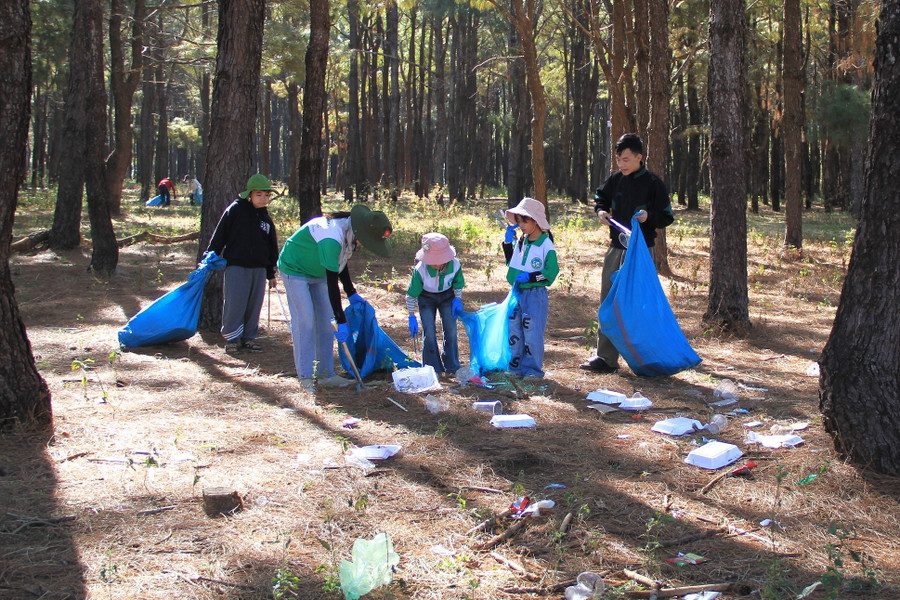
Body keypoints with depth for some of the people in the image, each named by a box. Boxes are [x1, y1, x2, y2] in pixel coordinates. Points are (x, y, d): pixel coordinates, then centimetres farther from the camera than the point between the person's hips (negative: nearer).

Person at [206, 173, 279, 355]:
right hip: (236, 266, -5)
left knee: (255, 304, 6)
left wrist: (271, 273, 20)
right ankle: (232, 338, 5)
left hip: (259, 269, 5)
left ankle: (249, 337, 17)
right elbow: (220, 234, -2)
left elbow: (272, 247, 20)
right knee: (234, 303, -6)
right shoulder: (235, 210, -2)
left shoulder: (266, 218, 13)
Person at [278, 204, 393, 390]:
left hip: (317, 273, 9)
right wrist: (341, 322, -36)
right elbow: (332, 282, -37)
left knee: (326, 321, 4)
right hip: (295, 270, -9)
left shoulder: (349, 231, -10)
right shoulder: (332, 237, -37)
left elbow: (340, 264, 9)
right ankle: (306, 377, -6)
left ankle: (325, 374, 10)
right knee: (305, 322, -12)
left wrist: (351, 294, 8)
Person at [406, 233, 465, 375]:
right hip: (427, 298, -2)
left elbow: (458, 284, -2)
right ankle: (433, 369, 4)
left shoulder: (455, 265, -28)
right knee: (429, 331, -11)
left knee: (450, 329, -4)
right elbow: (411, 295, -19)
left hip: (447, 296, 2)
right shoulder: (420, 269, -34)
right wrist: (412, 317, -16)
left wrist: (457, 300, -13)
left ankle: (452, 367, 12)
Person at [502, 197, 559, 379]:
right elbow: (511, 260, 22)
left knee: (532, 330, -3)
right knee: (514, 328, 11)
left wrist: (529, 277, -19)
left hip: (535, 293, -7)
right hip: (517, 292, 7)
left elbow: (551, 272, -13)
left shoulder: (546, 245, -11)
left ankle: (533, 368, 7)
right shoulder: (520, 241, 8)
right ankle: (516, 365, 22)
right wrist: (508, 241, 10)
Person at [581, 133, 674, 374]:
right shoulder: (616, 179, 6)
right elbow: (600, 197, 24)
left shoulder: (652, 182, -7)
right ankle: (606, 358, 8)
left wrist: (649, 216, -25)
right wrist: (600, 211, 3)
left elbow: (667, 217, -5)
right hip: (616, 249, 5)